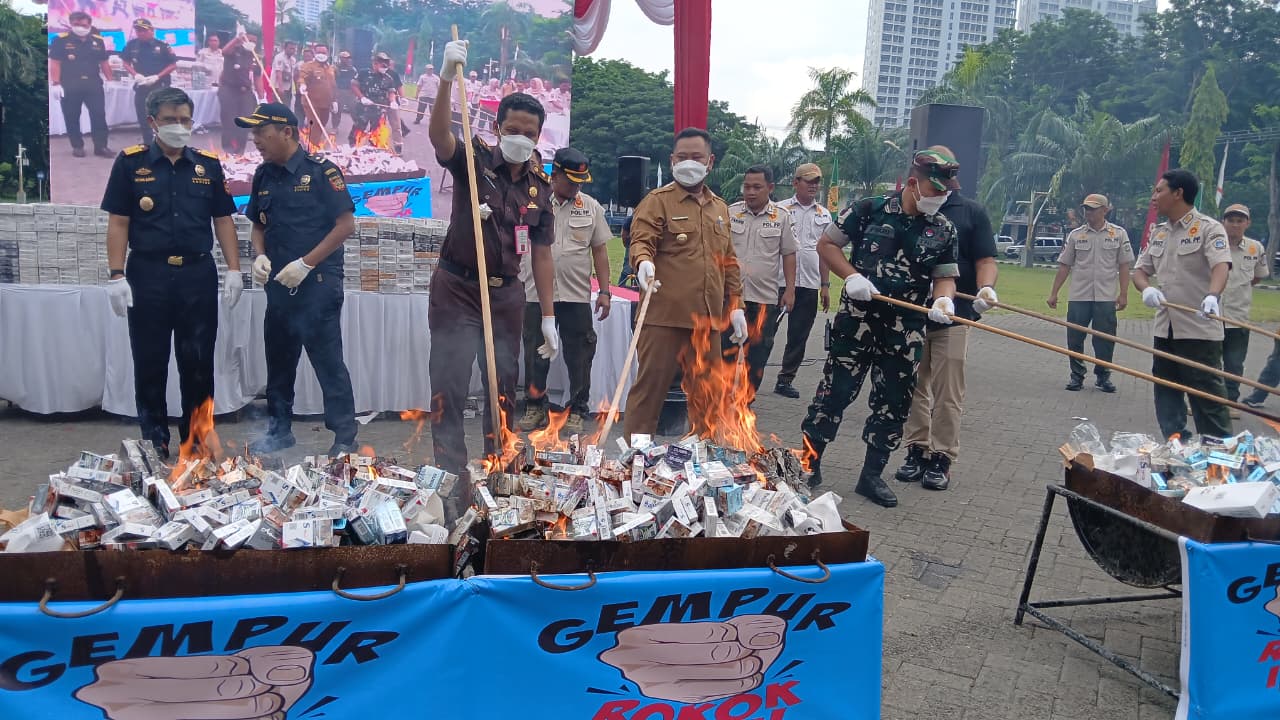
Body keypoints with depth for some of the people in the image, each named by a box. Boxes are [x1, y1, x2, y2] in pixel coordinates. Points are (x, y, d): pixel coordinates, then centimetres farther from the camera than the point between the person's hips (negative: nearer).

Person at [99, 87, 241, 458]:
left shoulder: (208, 164, 7)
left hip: (198, 275, 2)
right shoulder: (130, 163, 1)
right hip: (148, 275, -1)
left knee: (198, 362, 7)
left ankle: (197, 439, 19)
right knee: (150, 362, 6)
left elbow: (223, 220, 9)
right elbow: (118, 223, 0)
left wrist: (234, 268, 0)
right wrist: (116, 276, -7)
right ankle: (154, 441, 18)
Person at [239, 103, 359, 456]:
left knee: (328, 361, -3)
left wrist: (306, 263, -17)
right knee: (278, 360, 15)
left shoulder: (321, 170, -9)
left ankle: (345, 438, 6)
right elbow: (258, 225, 20)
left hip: (318, 284, -7)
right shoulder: (263, 175, 10)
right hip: (279, 285, 7)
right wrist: (260, 255, -2)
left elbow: (346, 224, -12)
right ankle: (279, 429, 30)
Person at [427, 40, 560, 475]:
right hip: (457, 290, -4)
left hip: (507, 296, 4)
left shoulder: (540, 186, 4)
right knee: (449, 385, -7)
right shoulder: (474, 161, -6)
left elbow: (541, 253, 7)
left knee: (504, 386, 11)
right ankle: (450, 472, 3)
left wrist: (548, 317, 4)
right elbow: (438, 135, -28)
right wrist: (447, 78, -43)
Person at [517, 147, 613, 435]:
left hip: (577, 295, 1)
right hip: (536, 293, 0)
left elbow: (600, 250, 9)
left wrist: (604, 292, 5)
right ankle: (534, 407, 22)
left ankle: (577, 411, 14)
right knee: (535, 354, 9)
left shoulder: (591, 207, 7)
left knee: (579, 357, 3)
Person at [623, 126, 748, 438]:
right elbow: (641, 240, -12)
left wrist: (736, 305, 15)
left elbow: (729, 261, 21)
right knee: (650, 388, -2)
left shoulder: (719, 208, 18)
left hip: (708, 319, 6)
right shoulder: (657, 201, 0)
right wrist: (644, 262, -35)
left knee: (705, 394, 13)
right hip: (664, 317, -5)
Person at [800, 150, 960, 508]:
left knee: (893, 402, 9)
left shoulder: (943, 229, 4)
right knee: (835, 391, 0)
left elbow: (945, 275, 10)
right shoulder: (869, 209, -4)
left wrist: (944, 299, -14)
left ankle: (872, 475, 22)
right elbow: (827, 243, 2)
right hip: (857, 319, -3)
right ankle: (809, 462, 13)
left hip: (907, 329, 4)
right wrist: (852, 276, -13)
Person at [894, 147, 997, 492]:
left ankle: (941, 458, 9)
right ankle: (916, 452, 19)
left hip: (953, 317, -2)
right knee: (914, 388, 9)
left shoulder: (972, 212, 4)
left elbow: (986, 260, 1)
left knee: (947, 393, 0)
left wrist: (986, 288, -19)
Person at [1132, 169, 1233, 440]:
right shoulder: (1159, 233, 14)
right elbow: (1140, 271, 17)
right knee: (1166, 395, 13)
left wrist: (1212, 296, -43)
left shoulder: (1209, 228, -8)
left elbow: (1221, 266, -23)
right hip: (1165, 329, 7)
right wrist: (1146, 289, -7)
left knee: (1207, 395, -4)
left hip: (1200, 329, -7)